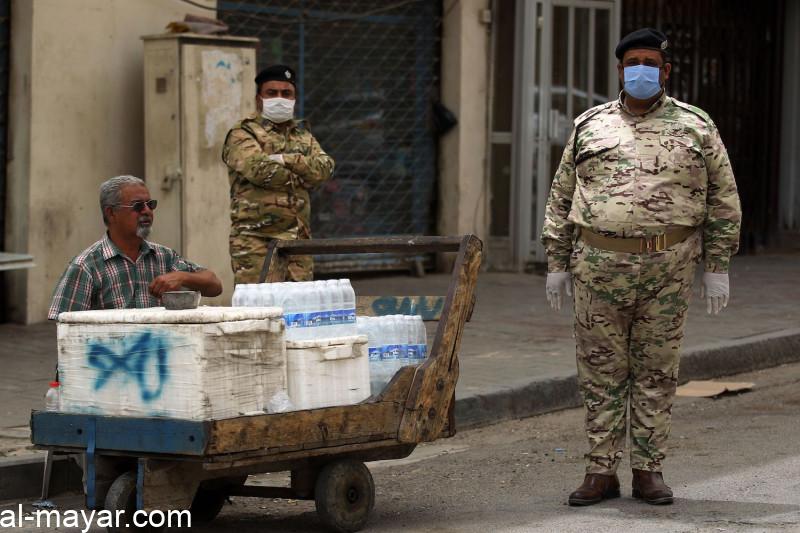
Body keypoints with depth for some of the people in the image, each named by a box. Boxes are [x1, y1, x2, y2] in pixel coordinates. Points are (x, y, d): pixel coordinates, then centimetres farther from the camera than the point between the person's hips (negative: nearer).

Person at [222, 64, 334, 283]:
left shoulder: (303, 137, 21)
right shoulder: (242, 134, 2)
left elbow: (323, 168, 2)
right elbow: (258, 169, -17)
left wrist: (286, 159, -11)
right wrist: (300, 176, -2)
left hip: (297, 239, 6)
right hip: (256, 240, -6)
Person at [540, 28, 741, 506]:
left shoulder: (696, 128, 6)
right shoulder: (589, 127, 10)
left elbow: (723, 201, 7)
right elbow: (561, 198, 13)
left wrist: (718, 269, 1)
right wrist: (557, 264, 8)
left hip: (667, 269, -1)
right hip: (598, 265, 1)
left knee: (657, 373, 4)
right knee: (601, 373, 3)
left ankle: (649, 470, 12)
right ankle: (601, 471, 10)